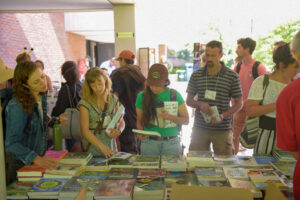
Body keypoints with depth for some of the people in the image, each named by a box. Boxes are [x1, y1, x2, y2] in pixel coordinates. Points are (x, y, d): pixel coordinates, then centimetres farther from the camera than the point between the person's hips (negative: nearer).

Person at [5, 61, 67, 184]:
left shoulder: (41, 97, -3)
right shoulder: (17, 106, -27)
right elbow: (11, 143, -32)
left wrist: (56, 120, -4)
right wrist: (36, 159, -45)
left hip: (41, 156, 7)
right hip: (21, 163, -7)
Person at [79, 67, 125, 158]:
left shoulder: (113, 100, 7)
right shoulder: (85, 103, -5)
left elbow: (121, 121, 16)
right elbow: (85, 130, -11)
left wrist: (118, 131, -7)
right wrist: (102, 147, -21)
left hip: (111, 148, 3)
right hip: (92, 149, -3)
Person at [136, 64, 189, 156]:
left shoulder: (175, 95, -1)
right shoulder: (142, 96, 2)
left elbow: (186, 120, 2)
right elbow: (139, 120, 11)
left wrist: (170, 117, -15)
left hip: (171, 144, 0)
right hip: (149, 143, 1)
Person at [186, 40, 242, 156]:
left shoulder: (232, 76, -2)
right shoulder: (196, 75, 4)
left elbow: (238, 103, 2)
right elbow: (189, 100, 10)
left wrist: (223, 116, -14)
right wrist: (200, 104, -12)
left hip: (223, 130, -1)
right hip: (200, 128, 2)